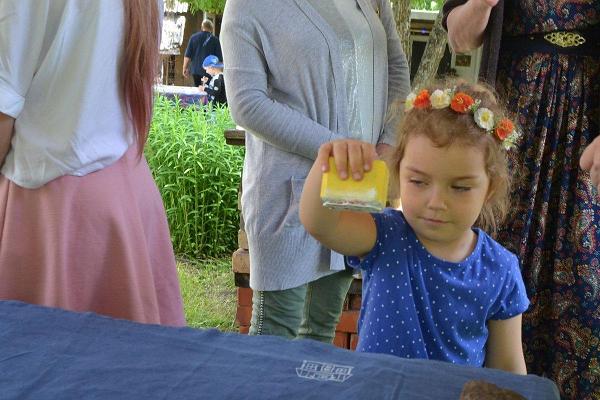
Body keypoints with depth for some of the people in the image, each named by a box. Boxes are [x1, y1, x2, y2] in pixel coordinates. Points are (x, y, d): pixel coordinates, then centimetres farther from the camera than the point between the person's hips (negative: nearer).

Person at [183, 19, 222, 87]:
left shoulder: (193, 37, 2)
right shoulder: (215, 39, -6)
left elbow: (187, 55, 1)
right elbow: (219, 58, -5)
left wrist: (185, 68, 9)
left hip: (195, 70, 3)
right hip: (209, 71, -3)